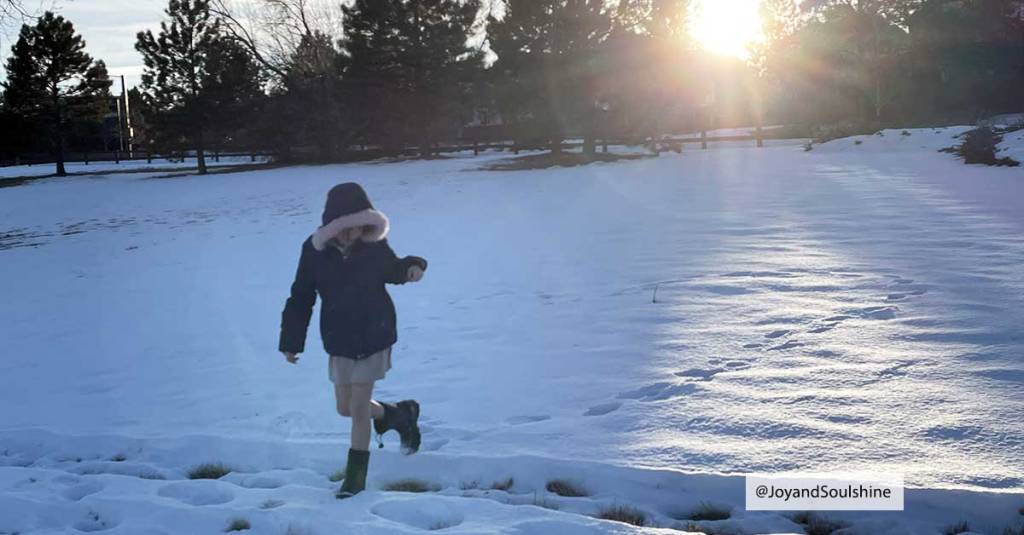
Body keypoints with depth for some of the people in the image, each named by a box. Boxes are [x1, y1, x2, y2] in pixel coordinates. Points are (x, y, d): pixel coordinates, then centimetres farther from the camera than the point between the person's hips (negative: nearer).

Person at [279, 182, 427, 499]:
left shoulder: (374, 245, -13)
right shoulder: (314, 250, -11)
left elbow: (391, 270, 9)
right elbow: (300, 299, -3)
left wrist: (412, 267, -14)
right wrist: (291, 341, 0)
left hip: (374, 337, -3)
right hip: (338, 341, 3)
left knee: (359, 408, 0)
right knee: (345, 408, 12)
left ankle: (356, 474, 18)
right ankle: (398, 415, 39)